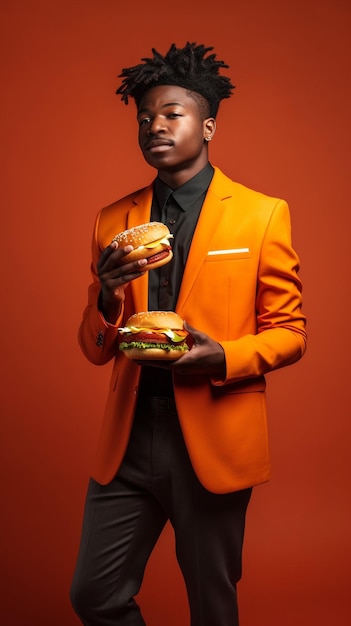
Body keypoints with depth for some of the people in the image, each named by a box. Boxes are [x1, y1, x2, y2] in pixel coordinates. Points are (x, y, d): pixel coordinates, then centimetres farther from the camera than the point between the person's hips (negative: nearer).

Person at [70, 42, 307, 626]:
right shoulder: (114, 221, 6)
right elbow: (94, 351, 9)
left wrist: (223, 357, -19)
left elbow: (288, 333, 0)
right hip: (126, 443, 3)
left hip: (214, 442, -3)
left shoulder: (262, 214, -3)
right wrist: (107, 296, -13)